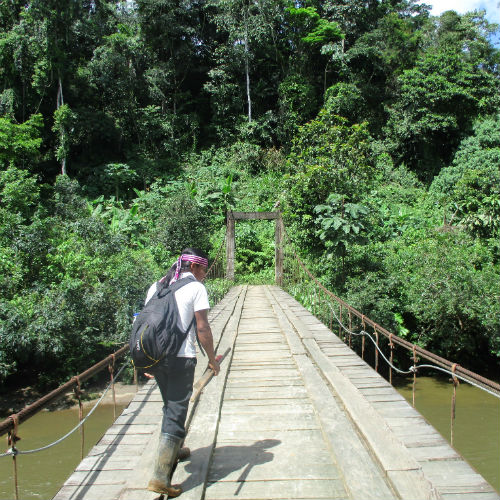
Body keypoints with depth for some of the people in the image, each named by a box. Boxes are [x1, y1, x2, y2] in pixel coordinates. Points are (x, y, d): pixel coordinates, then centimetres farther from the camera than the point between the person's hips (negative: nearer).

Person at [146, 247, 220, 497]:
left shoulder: (156, 286, 13)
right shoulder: (196, 287, -5)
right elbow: (202, 328, -9)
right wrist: (212, 359, 2)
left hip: (155, 356, 7)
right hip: (181, 357, -7)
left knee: (170, 406, 25)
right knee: (176, 413, -1)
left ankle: (173, 451, 44)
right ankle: (160, 478, -3)